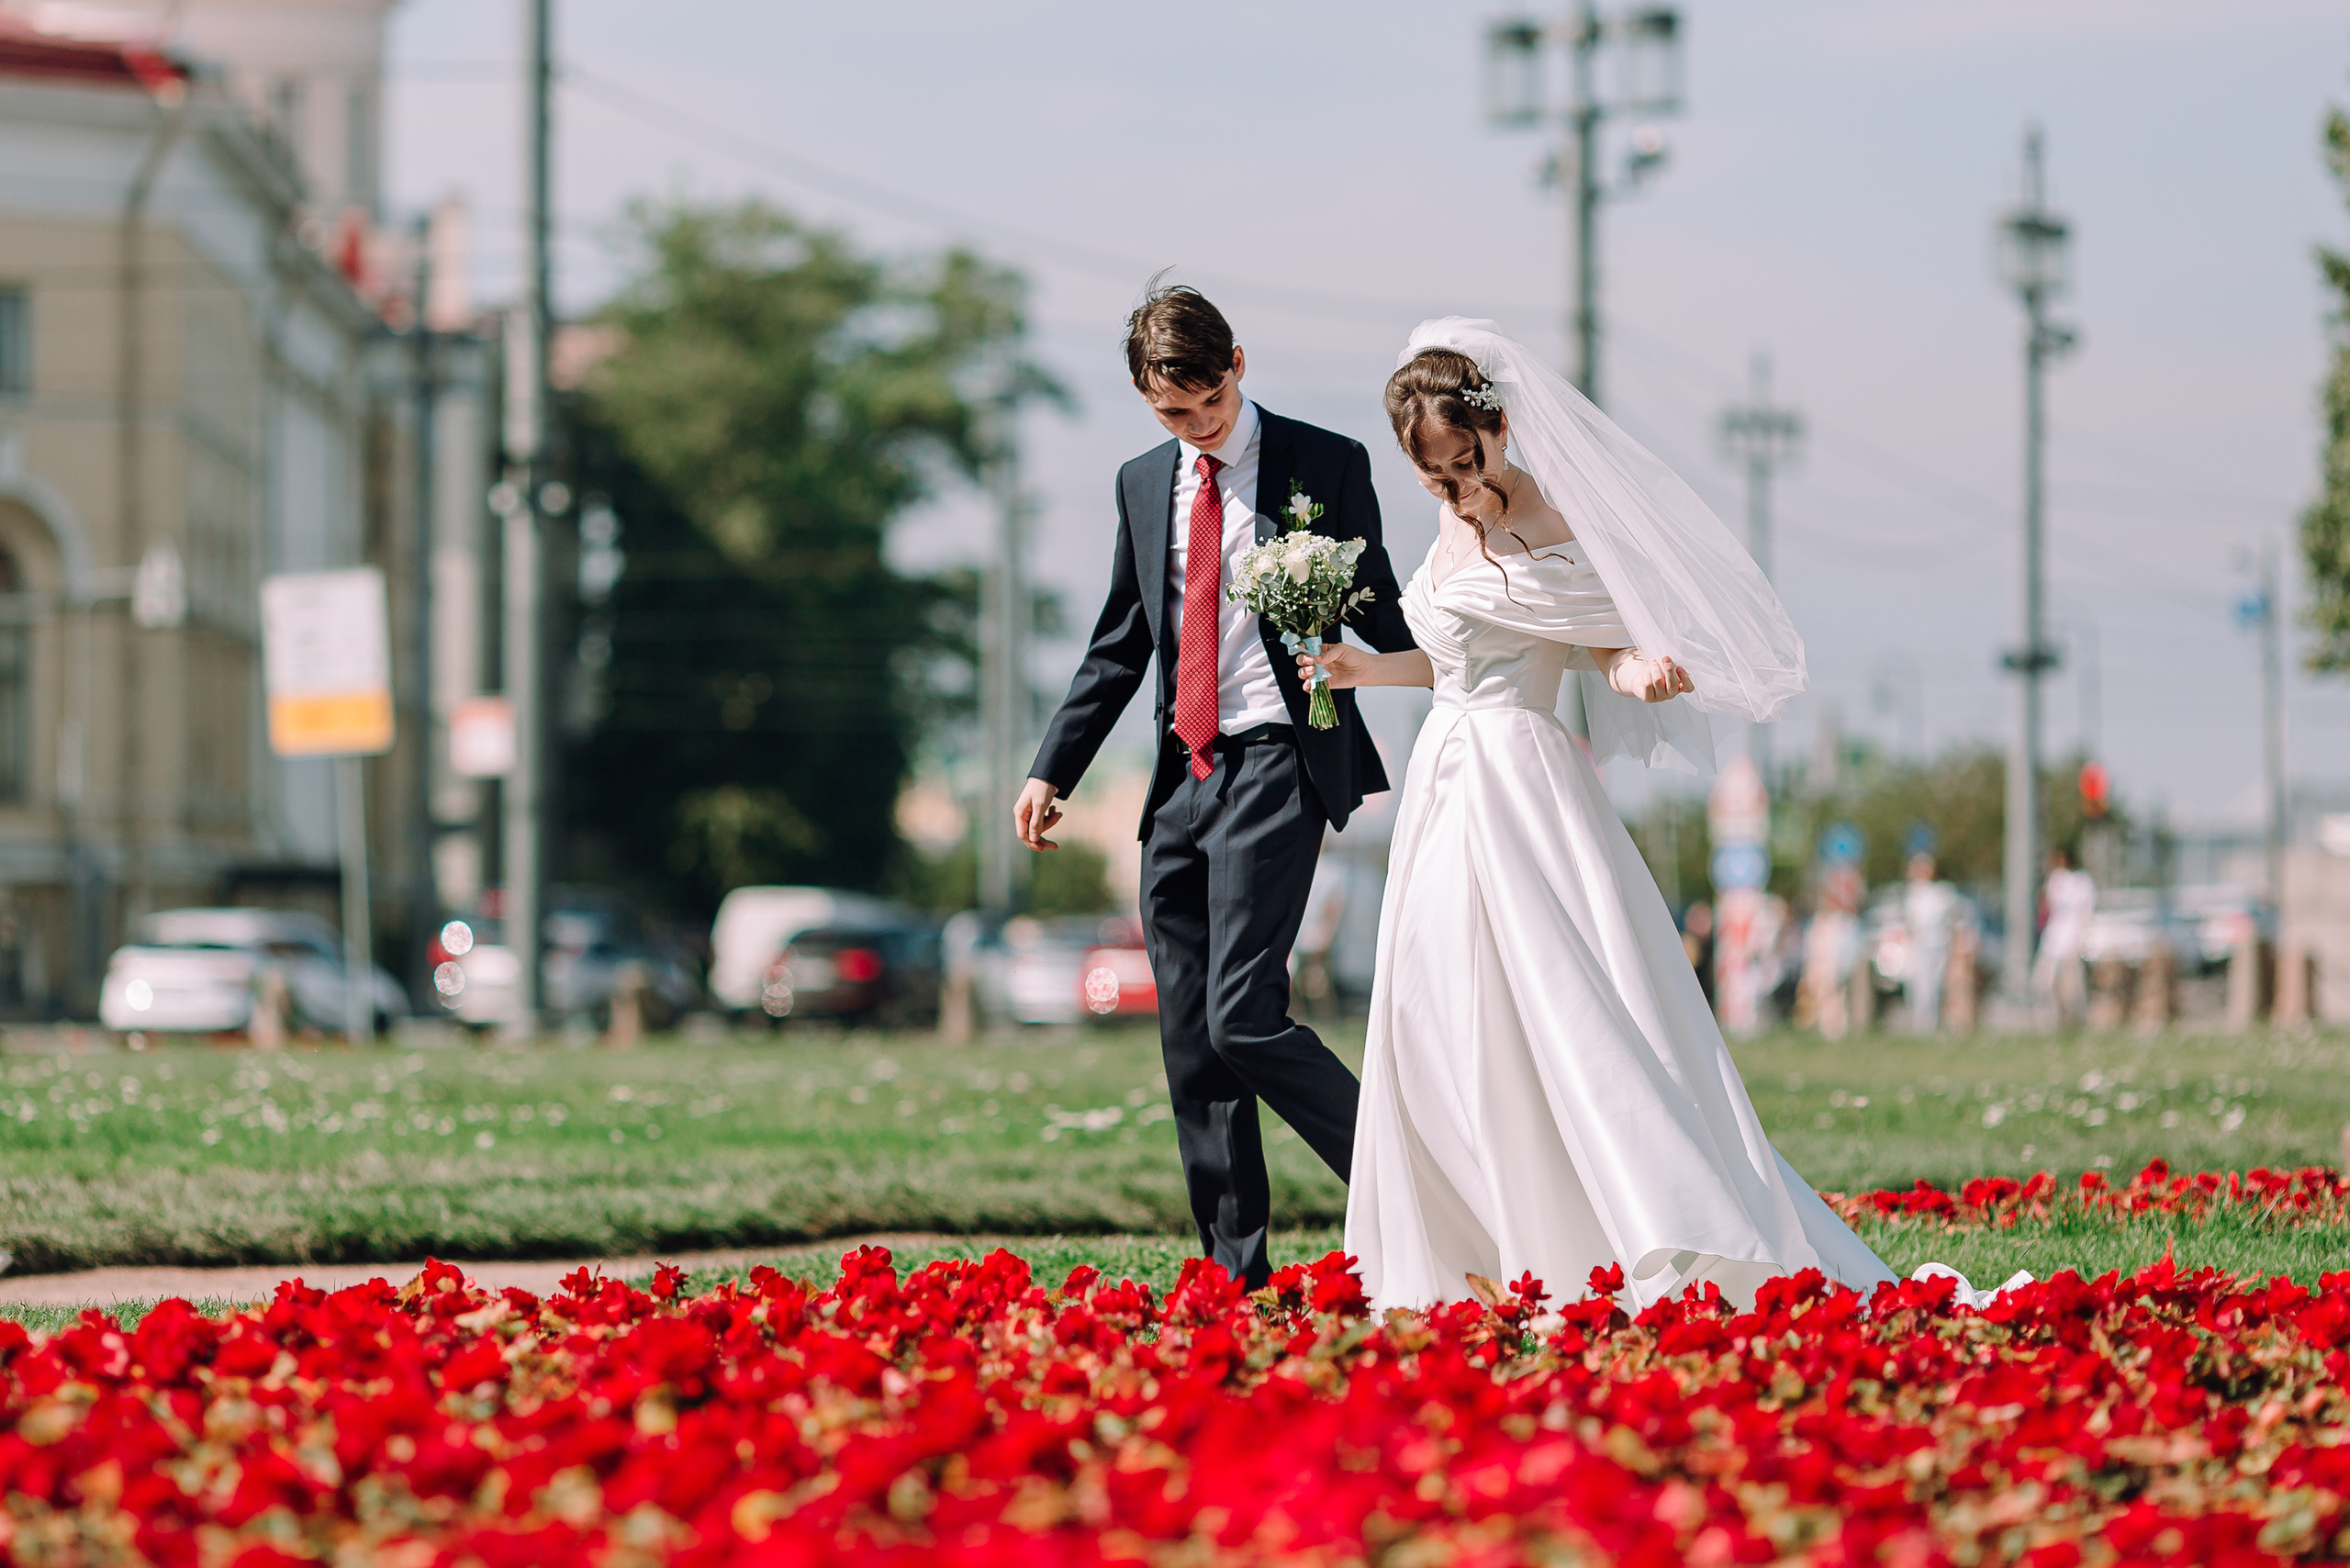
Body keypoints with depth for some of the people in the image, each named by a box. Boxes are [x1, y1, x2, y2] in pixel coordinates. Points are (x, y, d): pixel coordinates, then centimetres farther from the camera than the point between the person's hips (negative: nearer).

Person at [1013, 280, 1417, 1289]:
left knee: (1243, 1017, -18)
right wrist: (1052, 771, 13)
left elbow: (1384, 618, 1)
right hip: (1181, 780, 6)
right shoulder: (1143, 485, 15)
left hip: (1278, 765, -6)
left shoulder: (1325, 466, -1)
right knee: (1189, 1042, 4)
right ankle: (1237, 1273, 9)